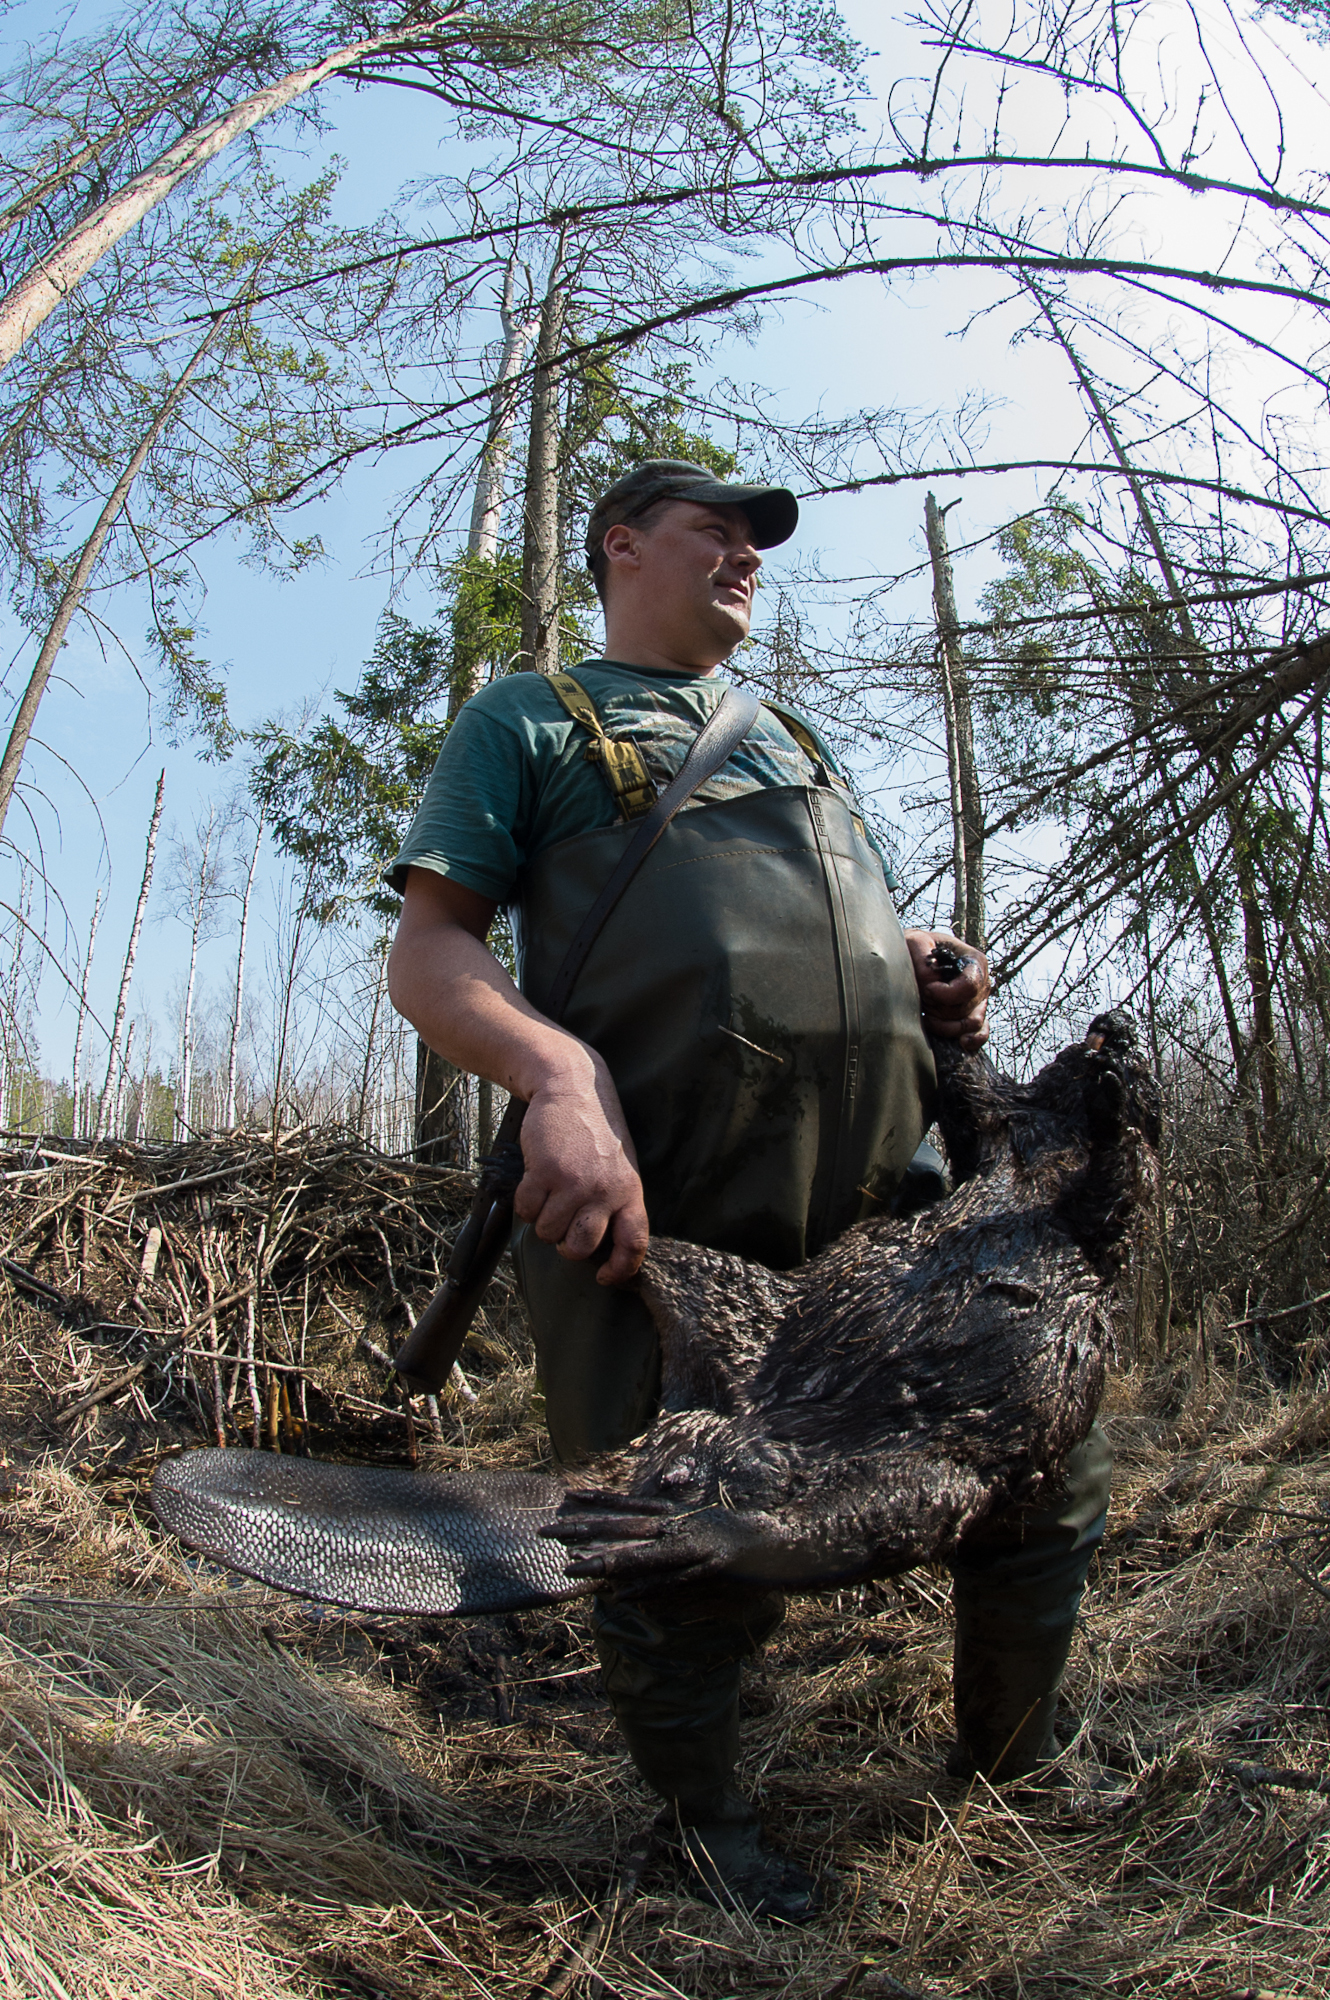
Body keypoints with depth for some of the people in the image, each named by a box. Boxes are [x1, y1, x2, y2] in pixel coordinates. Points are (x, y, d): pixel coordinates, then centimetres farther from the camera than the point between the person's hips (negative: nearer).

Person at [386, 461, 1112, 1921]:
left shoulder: (795, 740, 29)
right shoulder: (529, 718, 10)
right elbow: (428, 957, -1)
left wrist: (940, 984, 7)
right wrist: (559, 1075, -23)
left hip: (894, 1197, 6)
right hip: (659, 1221, -5)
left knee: (1052, 1484, 8)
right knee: (697, 1577, -1)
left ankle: (1008, 1764, 38)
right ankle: (701, 1813, 34)